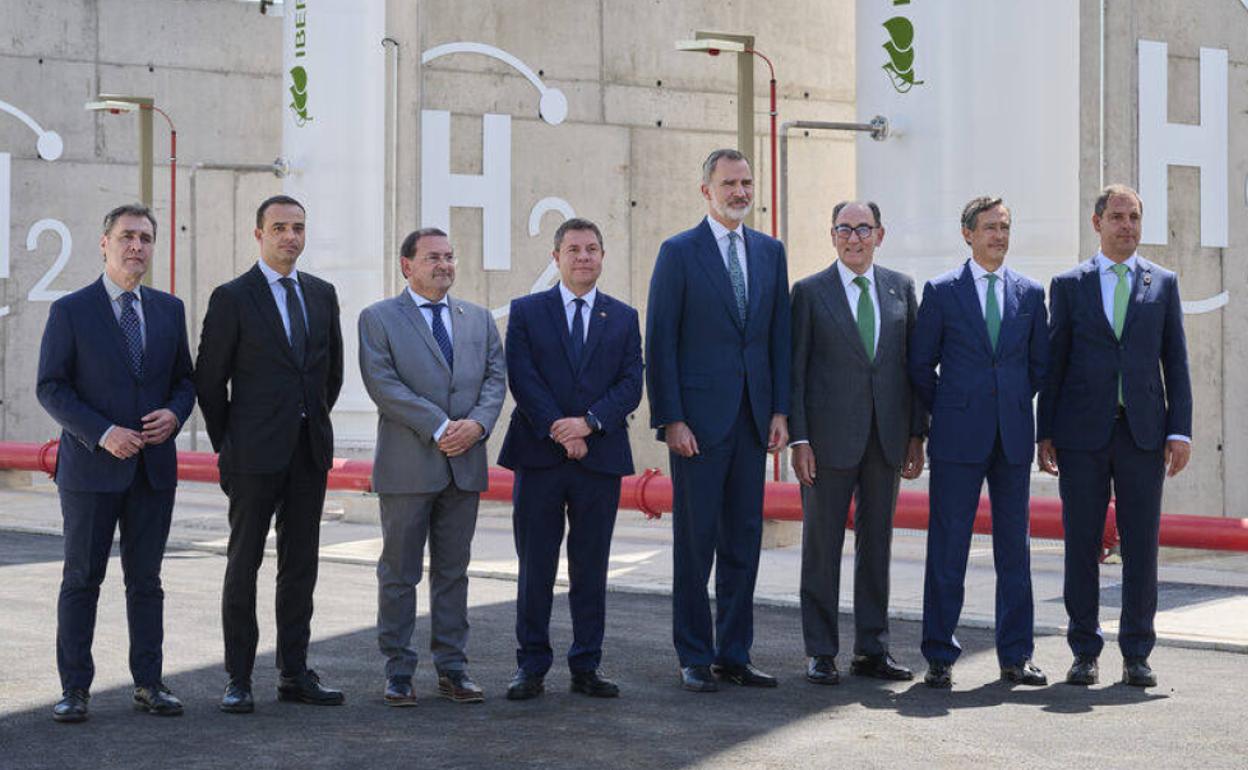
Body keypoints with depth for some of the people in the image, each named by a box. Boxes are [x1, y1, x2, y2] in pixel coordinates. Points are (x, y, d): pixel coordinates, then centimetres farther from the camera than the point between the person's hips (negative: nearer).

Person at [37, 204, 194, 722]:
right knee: (82, 579, 1)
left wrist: (175, 413, -6)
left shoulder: (169, 309, 10)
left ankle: (148, 684, 13)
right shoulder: (71, 311, -3)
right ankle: (75, 689, 7)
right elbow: (50, 387, -7)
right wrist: (103, 434, -17)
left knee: (146, 579, 8)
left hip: (154, 466, 4)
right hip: (92, 466, -4)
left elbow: (185, 379, 16)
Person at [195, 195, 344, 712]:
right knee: (244, 564, 1)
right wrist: (227, 443, 1)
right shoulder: (232, 298, -5)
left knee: (300, 564, 8)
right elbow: (209, 378, -2)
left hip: (310, 451, 5)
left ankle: (295, 673, 15)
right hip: (256, 455, -5)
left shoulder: (322, 295, 10)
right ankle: (238, 680, 5)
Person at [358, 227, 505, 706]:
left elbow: (496, 377, 7)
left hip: (465, 465, 4)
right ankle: (398, 671, 9)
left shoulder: (479, 319, 15)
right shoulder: (379, 319, 0)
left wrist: (477, 423, -12)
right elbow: (383, 384, -11)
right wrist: (439, 428, -17)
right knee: (399, 573, 2)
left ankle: (452, 668, 15)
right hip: (407, 465, -4)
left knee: (454, 571, 9)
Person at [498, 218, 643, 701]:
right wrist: (559, 432, -14)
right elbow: (522, 379, -4)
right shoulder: (526, 312, 6)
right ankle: (531, 667, 10)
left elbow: (631, 385, 2)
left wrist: (588, 422, -14)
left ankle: (586, 667, 13)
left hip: (600, 457, 1)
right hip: (540, 457, -1)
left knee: (591, 570, 6)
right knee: (535, 568, 2)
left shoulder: (623, 318, 11)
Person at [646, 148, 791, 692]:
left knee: (744, 541, 8)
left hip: (752, 418, 5)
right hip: (699, 419, -5)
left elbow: (780, 336, 12)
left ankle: (734, 656, 17)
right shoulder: (678, 253, -3)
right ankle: (695, 659, 9)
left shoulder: (770, 252, 12)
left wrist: (780, 411, 4)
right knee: (695, 541, 1)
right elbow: (660, 342, -6)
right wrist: (670, 419, -12)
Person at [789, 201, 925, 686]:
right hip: (830, 437, -3)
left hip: (887, 439, 3)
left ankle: (872, 650, 17)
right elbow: (795, 370, -2)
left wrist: (916, 435, 5)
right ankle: (821, 653, 9)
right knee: (822, 545, 2)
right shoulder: (810, 292, 0)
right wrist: (799, 439, -10)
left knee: (877, 542, 9)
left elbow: (914, 364, 10)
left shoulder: (901, 288, 9)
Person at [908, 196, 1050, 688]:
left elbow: (1040, 363, 17)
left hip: (1014, 438, 3)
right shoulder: (941, 291, 1)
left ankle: (1016, 656, 13)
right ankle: (940, 657, 5)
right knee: (947, 549, -2)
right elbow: (920, 365, 5)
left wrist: (1014, 406, 11)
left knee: (1015, 549, 6)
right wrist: (949, 412, 5)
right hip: (958, 441, -3)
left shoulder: (1029, 293, 10)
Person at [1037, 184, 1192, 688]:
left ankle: (1137, 655, 10)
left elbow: (1176, 361, 8)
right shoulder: (1069, 285, 7)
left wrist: (1180, 430, -1)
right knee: (1082, 545, 2)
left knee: (1141, 546, 1)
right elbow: (1054, 361, 6)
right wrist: (1045, 434, 0)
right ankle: (1085, 653, 11)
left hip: (1144, 433, 1)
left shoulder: (1163, 283, 10)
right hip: (1083, 432, -1)